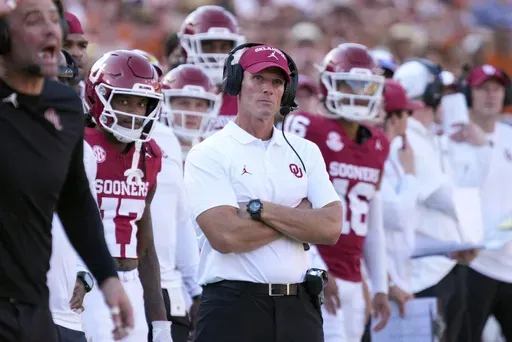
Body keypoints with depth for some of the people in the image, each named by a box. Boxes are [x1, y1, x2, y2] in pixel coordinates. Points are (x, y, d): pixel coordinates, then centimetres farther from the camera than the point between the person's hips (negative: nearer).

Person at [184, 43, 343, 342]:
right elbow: (225, 235, -16)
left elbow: (331, 228, -1)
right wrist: (299, 216, -4)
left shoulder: (306, 152, 13)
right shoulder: (209, 155, -1)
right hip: (233, 306, -5)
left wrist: (260, 209, -10)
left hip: (298, 307, 5)